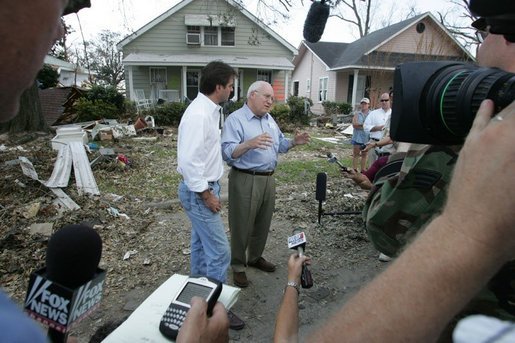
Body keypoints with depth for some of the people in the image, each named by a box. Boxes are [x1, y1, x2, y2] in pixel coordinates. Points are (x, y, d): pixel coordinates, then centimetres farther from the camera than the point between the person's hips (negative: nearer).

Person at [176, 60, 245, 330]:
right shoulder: (198, 114, -23)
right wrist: (206, 194, -19)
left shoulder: (210, 110, 7)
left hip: (206, 186, 10)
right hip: (199, 191, -10)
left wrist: (210, 188, 16)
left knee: (201, 244, 21)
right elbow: (188, 160, -27)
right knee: (219, 251, -2)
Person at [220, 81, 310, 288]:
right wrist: (249, 144, -38)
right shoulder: (235, 119, -12)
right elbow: (227, 153, -22)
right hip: (245, 180, -7)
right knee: (242, 226, 4)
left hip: (268, 179, 8)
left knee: (263, 224, 18)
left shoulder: (270, 120, 13)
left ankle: (255, 257, 37)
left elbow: (280, 145, 22)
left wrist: (294, 142, 2)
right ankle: (238, 266, 21)